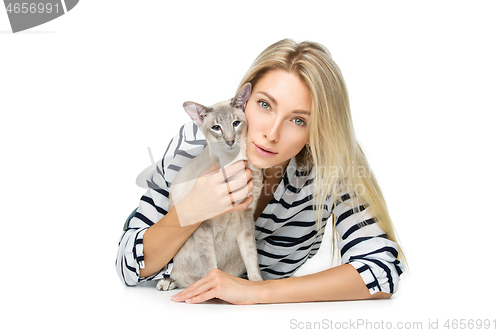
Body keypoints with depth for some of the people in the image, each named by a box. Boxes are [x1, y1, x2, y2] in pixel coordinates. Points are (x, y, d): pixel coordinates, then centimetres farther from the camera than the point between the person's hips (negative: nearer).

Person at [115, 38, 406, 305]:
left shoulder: (330, 170, -21)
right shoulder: (196, 143, -21)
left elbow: (385, 267, -29)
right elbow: (129, 268, -16)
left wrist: (260, 291, -35)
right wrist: (192, 211, -36)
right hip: (181, 310, 0)